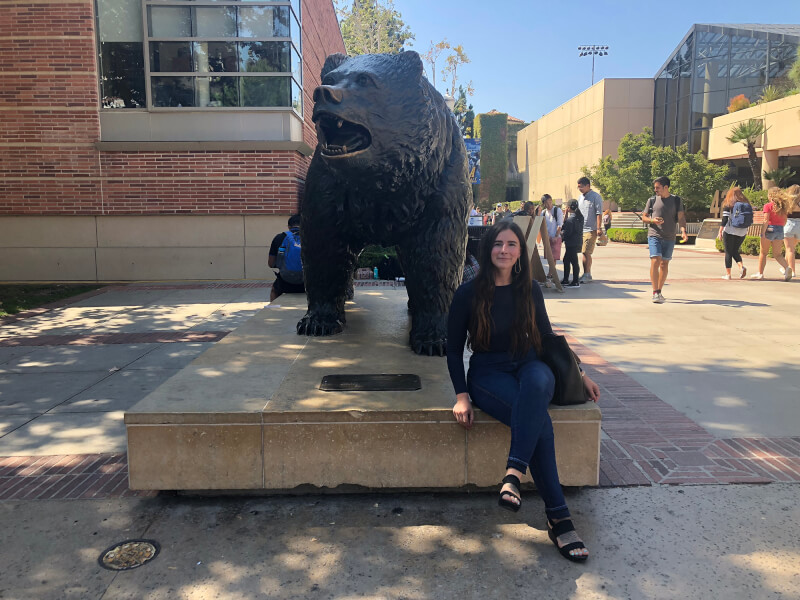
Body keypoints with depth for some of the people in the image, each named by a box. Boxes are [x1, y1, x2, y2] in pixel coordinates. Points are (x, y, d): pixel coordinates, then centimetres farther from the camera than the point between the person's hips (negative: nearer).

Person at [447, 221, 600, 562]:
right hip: (488, 374, -2)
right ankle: (558, 518, -28)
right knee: (540, 420, -31)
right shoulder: (468, 294, -3)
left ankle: (513, 474, -42)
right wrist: (461, 395, -10)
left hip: (528, 366, 3)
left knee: (538, 381, -38)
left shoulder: (529, 291, 6)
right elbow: (454, 348, 1)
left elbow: (547, 338, 18)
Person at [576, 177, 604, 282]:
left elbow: (599, 213, -11)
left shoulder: (596, 197, -6)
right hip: (580, 229, 7)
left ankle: (586, 275, -5)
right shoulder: (580, 197, 16)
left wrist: (599, 228, -17)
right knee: (584, 252, 9)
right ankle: (587, 274, 17)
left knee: (586, 252, -11)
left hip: (591, 230, -7)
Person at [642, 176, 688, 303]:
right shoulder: (652, 200, 6)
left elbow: (681, 217, 3)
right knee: (655, 261, -15)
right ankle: (655, 293, -15)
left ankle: (659, 291, 20)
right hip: (654, 235, -2)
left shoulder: (676, 200, 6)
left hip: (669, 238, 2)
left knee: (664, 264, 8)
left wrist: (683, 231, -14)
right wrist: (652, 220, -10)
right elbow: (644, 216, 11)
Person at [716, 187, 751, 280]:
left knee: (728, 252, 3)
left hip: (729, 231, -4)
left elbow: (724, 220, -11)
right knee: (735, 251, 17)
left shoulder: (728, 205, -5)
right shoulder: (746, 205, 8)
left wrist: (720, 231, -9)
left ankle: (728, 274, 4)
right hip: (742, 232, 4)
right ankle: (741, 266, -6)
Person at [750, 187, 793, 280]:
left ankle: (760, 273, 13)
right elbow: (785, 221, 10)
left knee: (763, 253, 8)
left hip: (770, 229, -5)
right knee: (777, 254, 9)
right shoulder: (783, 206, 7)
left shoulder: (768, 206, -10)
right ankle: (787, 267, -15)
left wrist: (763, 233, -15)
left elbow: (766, 221, -15)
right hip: (780, 230, 5)